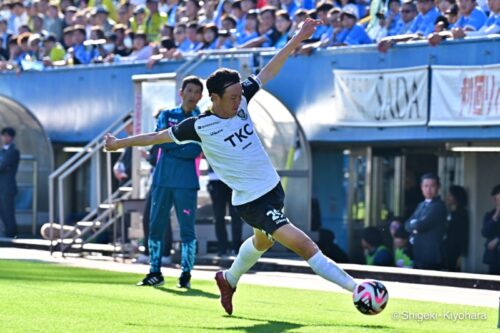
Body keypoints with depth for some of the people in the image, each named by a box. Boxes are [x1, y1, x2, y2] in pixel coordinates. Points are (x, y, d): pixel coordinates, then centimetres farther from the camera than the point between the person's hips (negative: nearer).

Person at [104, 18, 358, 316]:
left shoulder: (241, 101, -2)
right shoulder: (200, 126, -15)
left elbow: (269, 71, 2)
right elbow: (158, 137, -3)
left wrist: (297, 38, -4)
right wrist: (120, 144, 5)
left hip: (273, 188, 8)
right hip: (252, 200, -8)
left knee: (262, 241, 31)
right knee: (304, 245, -17)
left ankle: (229, 280, 56)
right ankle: (355, 288, -17)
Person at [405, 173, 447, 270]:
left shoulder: (439, 206, -11)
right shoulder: (421, 205, 18)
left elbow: (421, 225, -18)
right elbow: (407, 225, 13)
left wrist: (413, 225, 2)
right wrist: (415, 227, -7)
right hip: (417, 255, 8)